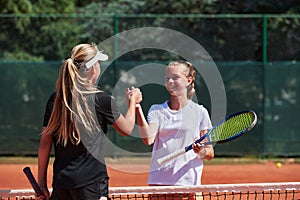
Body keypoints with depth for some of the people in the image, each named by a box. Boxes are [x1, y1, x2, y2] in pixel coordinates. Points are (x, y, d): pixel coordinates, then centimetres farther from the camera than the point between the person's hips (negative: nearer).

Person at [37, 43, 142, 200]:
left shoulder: (55, 99, 6)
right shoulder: (101, 100, -6)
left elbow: (45, 143, 8)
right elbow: (127, 129, 10)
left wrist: (42, 182, 14)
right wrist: (132, 102, 29)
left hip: (60, 181, 5)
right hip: (91, 181, -5)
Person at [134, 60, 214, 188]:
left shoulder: (199, 112, 5)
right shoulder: (156, 110, 9)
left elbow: (210, 154, 6)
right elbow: (148, 139, -9)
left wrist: (201, 151, -17)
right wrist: (138, 109, -17)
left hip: (188, 182, -2)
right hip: (158, 181, 2)